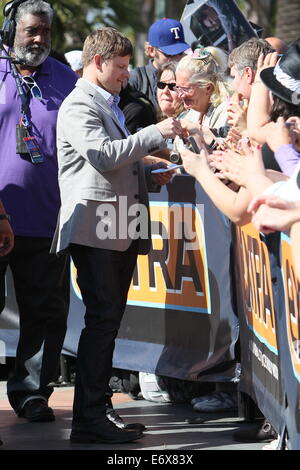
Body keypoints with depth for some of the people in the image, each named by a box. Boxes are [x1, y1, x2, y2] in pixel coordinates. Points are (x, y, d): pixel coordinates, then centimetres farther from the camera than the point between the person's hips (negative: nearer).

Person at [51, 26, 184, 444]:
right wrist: (155, 134, -18)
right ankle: (89, 420, -11)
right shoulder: (78, 106, -6)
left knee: (108, 323, 11)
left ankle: (99, 411, 15)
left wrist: (150, 179, 14)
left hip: (121, 232, 10)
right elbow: (103, 155, -22)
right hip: (96, 230, -10)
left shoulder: (110, 106, 25)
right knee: (102, 320, -12)